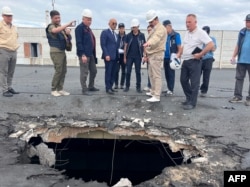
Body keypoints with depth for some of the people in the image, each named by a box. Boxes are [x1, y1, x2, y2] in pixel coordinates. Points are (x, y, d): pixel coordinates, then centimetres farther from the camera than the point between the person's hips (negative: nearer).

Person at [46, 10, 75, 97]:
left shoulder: (62, 27, 15)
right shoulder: (51, 27, -7)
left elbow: (68, 38, 17)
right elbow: (56, 30, -33)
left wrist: (68, 33, -6)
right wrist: (67, 24, -34)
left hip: (62, 52, 7)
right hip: (56, 52, -7)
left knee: (64, 71, 6)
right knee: (58, 71, -10)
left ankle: (60, 89, 13)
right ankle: (53, 89, 2)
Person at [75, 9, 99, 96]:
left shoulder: (88, 28, 18)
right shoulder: (79, 28, -10)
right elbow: (79, 42, -17)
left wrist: (93, 54, 17)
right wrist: (83, 54, -23)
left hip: (91, 54, 9)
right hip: (84, 54, -9)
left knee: (94, 71, 16)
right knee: (84, 73, -2)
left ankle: (91, 87, 30)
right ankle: (84, 90, 8)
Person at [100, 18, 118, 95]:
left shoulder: (116, 34, 22)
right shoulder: (105, 32, -2)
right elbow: (103, 45, -10)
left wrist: (118, 51, 7)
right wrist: (106, 55, -18)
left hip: (115, 56, 7)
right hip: (109, 56, -7)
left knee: (113, 73, 7)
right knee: (108, 72, -4)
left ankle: (110, 87, 14)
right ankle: (108, 88, 2)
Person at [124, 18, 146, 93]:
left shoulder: (142, 35, 1)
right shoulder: (128, 35, 3)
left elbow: (144, 46, 2)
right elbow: (126, 46, 5)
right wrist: (125, 57, 2)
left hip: (138, 57, -1)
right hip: (129, 56, 1)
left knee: (138, 72, 4)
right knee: (128, 72, 2)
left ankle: (138, 87, 13)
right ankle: (127, 86, 14)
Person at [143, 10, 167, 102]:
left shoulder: (160, 28, -12)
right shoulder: (154, 28, 21)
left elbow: (156, 38, -33)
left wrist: (149, 43, -53)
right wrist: (146, 53, 21)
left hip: (156, 54, -10)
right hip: (152, 54, 10)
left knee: (156, 75, -10)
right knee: (151, 74, 16)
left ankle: (156, 96, -8)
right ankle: (153, 92, 28)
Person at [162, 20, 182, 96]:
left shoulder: (176, 35, -6)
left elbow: (179, 47, -7)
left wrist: (177, 56, -18)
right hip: (165, 57, 6)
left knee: (171, 73, -3)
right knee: (166, 73, 11)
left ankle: (171, 90, 2)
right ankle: (168, 88, 21)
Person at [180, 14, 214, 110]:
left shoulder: (200, 32, -13)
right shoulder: (187, 33, 12)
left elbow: (211, 45, -19)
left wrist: (200, 54, -19)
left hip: (194, 61, -8)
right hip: (185, 61, 8)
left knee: (194, 83, -2)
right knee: (183, 80, 12)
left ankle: (192, 103, 6)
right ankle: (189, 98, 27)